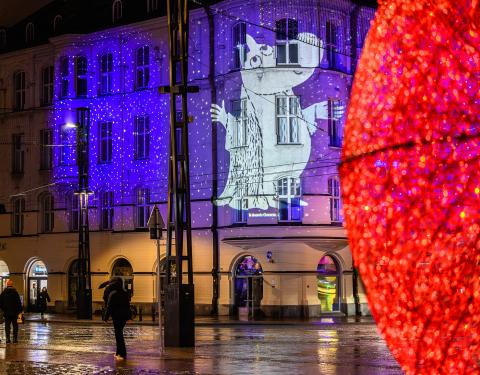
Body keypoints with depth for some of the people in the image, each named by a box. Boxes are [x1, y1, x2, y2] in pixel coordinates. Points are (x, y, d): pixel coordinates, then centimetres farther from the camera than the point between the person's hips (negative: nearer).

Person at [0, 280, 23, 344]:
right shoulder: (15, 293, -9)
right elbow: (19, 303, -10)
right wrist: (19, 311, -4)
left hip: (6, 313, 2)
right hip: (14, 312, -2)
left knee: (7, 326, 7)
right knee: (15, 326, 8)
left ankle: (8, 339, 1)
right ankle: (15, 339, 6)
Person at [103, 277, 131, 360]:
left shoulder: (113, 294, -13)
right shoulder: (125, 293, 9)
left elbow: (109, 307, -13)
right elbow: (128, 305, 14)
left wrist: (106, 317, -7)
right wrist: (128, 316, 21)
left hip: (117, 316, -7)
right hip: (124, 316, 7)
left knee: (118, 334, -4)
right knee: (119, 333, 17)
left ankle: (122, 354, -8)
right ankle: (119, 352, 21)